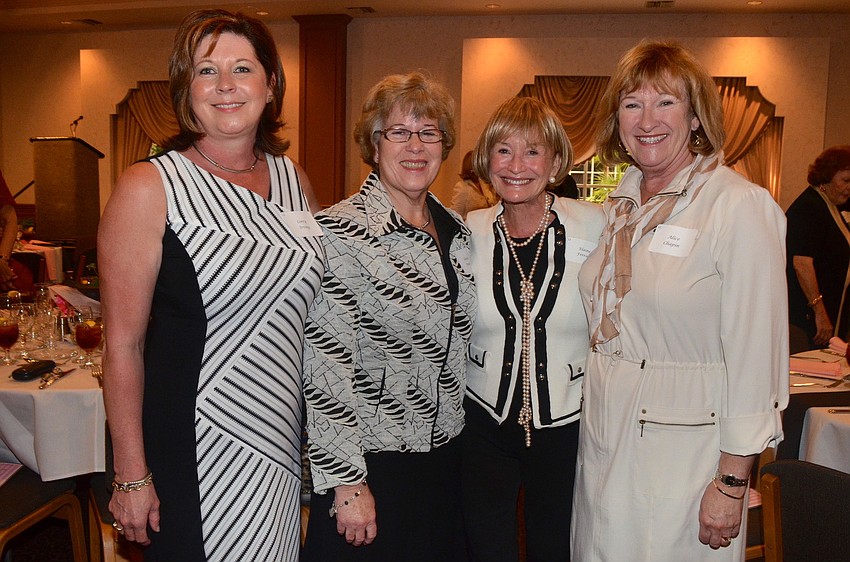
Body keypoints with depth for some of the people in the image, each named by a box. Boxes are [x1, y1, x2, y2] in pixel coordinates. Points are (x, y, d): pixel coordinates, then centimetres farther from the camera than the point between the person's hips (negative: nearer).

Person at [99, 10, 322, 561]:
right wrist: (131, 476, -9)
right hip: (196, 453, -5)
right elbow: (123, 346, -10)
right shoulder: (149, 187, -12)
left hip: (286, 443, 5)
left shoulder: (294, 179, 4)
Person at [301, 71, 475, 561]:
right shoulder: (342, 231, -15)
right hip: (370, 465, -6)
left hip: (445, 459, 6)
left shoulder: (457, 230, 5)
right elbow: (327, 366, -18)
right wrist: (347, 482, -17)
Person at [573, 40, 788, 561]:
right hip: (604, 435, 6)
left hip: (685, 447, -6)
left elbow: (755, 355, -15)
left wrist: (732, 484, -15)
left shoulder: (740, 205, -14)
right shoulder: (623, 201, 6)